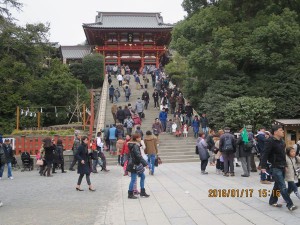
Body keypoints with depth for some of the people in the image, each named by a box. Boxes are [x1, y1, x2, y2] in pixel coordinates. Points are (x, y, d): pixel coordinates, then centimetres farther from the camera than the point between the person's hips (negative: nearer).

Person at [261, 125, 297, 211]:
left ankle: (272, 201, 27)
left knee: (277, 185, 16)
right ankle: (289, 204, -3)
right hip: (276, 168, -9)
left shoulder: (281, 141, 10)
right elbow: (265, 154, -19)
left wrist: (285, 164, 18)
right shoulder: (270, 141, -17)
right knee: (283, 187, -8)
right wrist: (263, 167, -23)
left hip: (282, 167, 9)